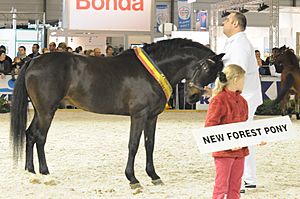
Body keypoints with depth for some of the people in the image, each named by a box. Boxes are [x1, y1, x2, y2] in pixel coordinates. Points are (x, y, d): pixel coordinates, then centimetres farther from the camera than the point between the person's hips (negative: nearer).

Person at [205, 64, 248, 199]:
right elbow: (209, 127, -17)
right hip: (224, 152, -8)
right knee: (221, 187, -2)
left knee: (235, 187, 12)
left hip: (240, 150, 8)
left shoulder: (241, 101, 12)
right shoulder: (219, 100, -13)